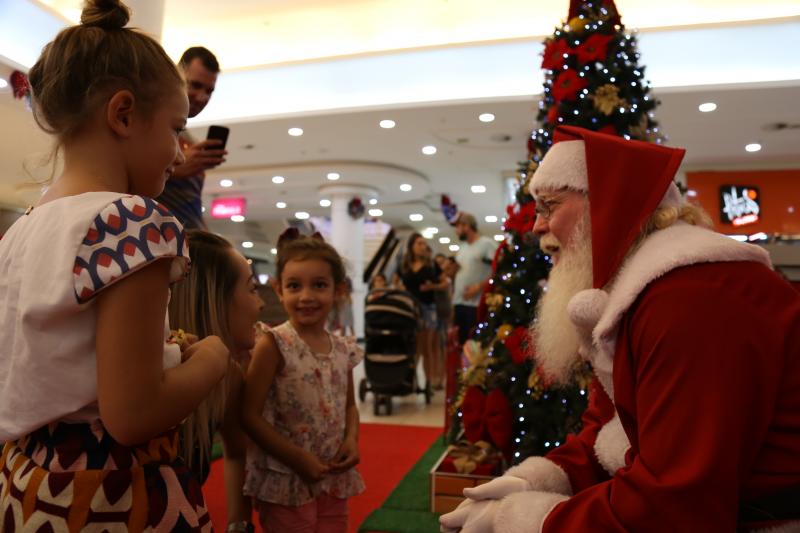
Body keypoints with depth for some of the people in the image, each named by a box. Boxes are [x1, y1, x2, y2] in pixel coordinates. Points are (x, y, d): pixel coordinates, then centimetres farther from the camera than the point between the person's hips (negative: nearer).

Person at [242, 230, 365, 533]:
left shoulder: (343, 349, 2)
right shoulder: (273, 345, -13)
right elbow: (250, 415, -15)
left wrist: (351, 439, -4)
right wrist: (297, 458, -18)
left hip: (334, 481, 5)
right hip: (285, 482, -5)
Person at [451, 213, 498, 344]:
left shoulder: (487, 244, -6)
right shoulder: (462, 247, 20)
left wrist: (479, 287, -16)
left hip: (477, 304, -8)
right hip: (458, 303, 8)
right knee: (461, 341, 10)